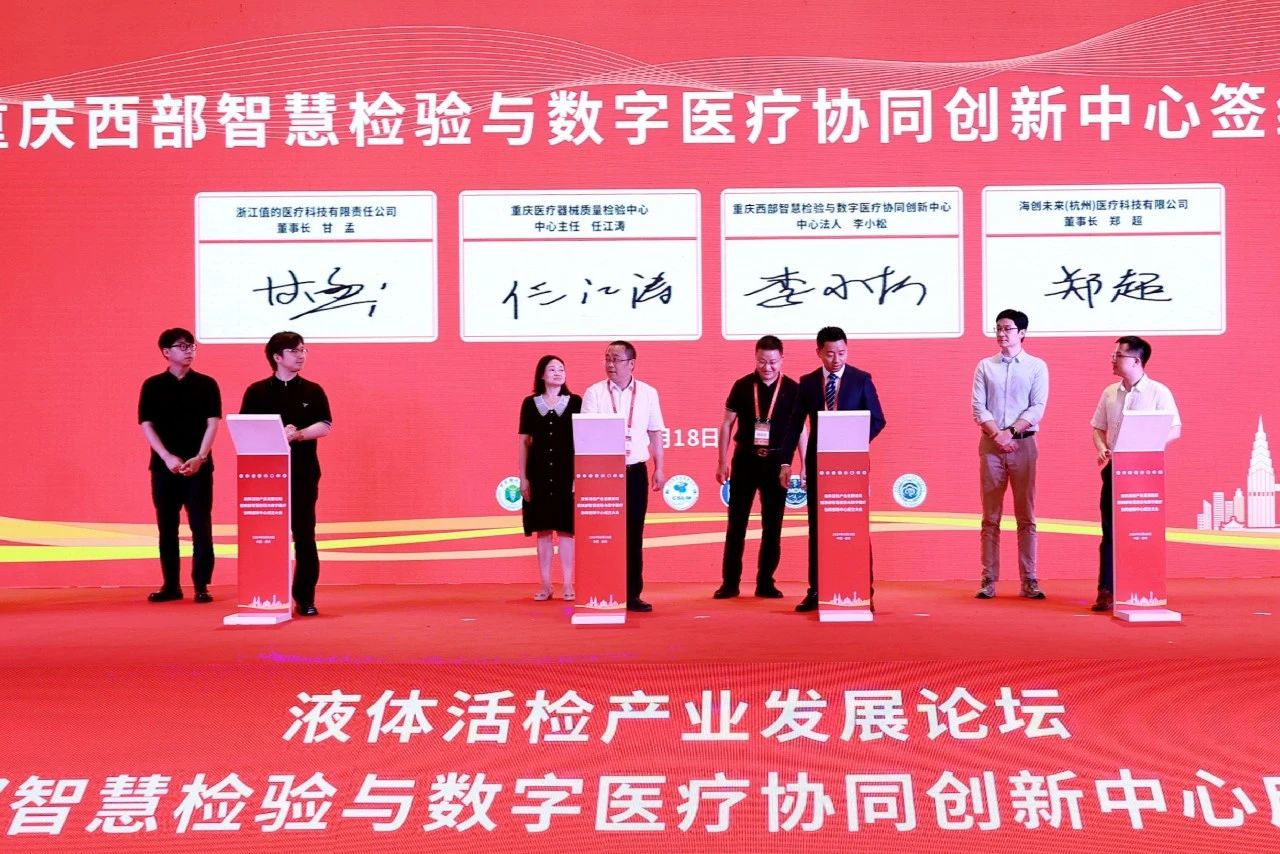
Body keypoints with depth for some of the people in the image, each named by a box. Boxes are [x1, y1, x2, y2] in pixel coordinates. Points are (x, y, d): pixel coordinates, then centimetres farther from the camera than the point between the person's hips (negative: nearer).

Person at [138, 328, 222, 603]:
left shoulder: (206, 384, 3)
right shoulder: (152, 386, 4)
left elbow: (213, 423, -2)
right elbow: (147, 426, 0)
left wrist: (199, 458, -14)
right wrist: (168, 458, -13)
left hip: (199, 466, -1)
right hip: (164, 466, 1)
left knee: (201, 527, -2)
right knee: (167, 528, 6)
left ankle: (201, 586, 3)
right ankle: (171, 585, 14)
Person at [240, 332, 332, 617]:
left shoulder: (312, 391, 8)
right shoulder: (257, 392, 5)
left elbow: (324, 426, -1)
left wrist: (296, 435, -18)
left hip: (303, 472, 0)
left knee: (304, 535, 1)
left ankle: (305, 598, 7)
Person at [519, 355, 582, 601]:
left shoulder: (575, 402, 3)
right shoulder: (530, 403, 6)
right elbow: (524, 441, 7)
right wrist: (523, 477, 2)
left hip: (567, 472, -1)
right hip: (539, 472, 1)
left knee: (566, 528, 0)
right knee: (543, 529, 4)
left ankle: (568, 585, 6)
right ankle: (545, 585, 11)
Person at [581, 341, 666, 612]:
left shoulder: (648, 393, 6)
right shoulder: (594, 393, 0)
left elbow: (655, 433, 9)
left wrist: (659, 468, 6)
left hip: (636, 470, 2)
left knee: (634, 533, 5)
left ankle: (632, 593, 12)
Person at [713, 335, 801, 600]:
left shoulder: (792, 389, -1)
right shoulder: (742, 386, -1)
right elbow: (727, 424, 4)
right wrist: (722, 462, 1)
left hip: (776, 461, 0)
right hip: (745, 458, 0)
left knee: (772, 525, 6)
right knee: (736, 522, 3)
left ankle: (765, 582, 15)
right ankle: (730, 582, 9)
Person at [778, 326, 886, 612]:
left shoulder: (861, 379, 0)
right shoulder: (807, 382, 6)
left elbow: (877, 420, 0)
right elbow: (795, 424, 6)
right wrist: (786, 461, 0)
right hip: (818, 462, 2)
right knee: (817, 527, 5)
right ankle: (815, 591, 9)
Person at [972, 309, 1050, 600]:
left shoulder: (1037, 366, 5)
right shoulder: (985, 366, 9)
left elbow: (1037, 408, -3)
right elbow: (978, 407, 2)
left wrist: (1011, 432, -13)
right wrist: (997, 435, -11)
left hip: (1023, 444, -1)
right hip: (990, 444, 1)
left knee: (1026, 516, 0)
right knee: (990, 517, 2)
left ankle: (1029, 580, 3)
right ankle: (988, 579, 4)